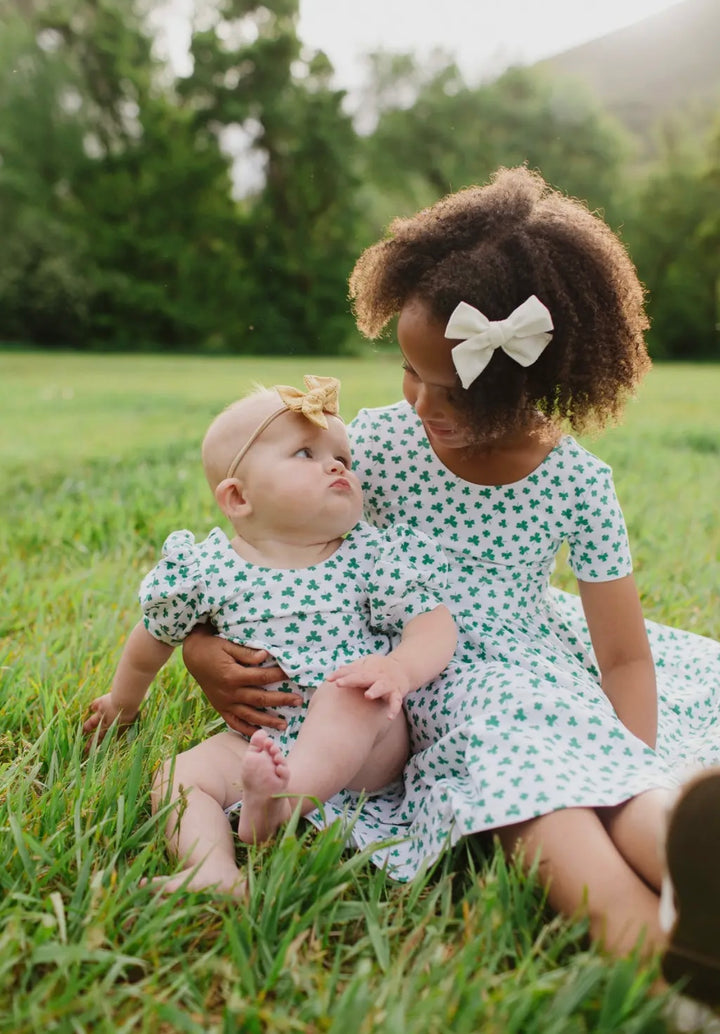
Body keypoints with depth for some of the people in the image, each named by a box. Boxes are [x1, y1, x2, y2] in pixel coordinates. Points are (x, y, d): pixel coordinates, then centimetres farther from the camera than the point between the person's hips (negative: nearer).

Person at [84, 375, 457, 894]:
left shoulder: (374, 557, -4)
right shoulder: (207, 569, -2)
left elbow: (435, 624, -8)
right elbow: (153, 640, 15)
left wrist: (399, 666, -30)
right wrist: (123, 703, 30)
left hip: (368, 747, -1)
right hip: (256, 741, 2)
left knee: (354, 689, -31)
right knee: (179, 776, -19)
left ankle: (285, 801, -39)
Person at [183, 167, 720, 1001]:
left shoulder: (575, 481, -9)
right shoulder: (378, 443, -8)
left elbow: (623, 656, -7)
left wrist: (648, 800, -19)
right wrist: (200, 643, -16)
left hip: (539, 653, 3)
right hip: (435, 681, -2)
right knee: (529, 778, -34)